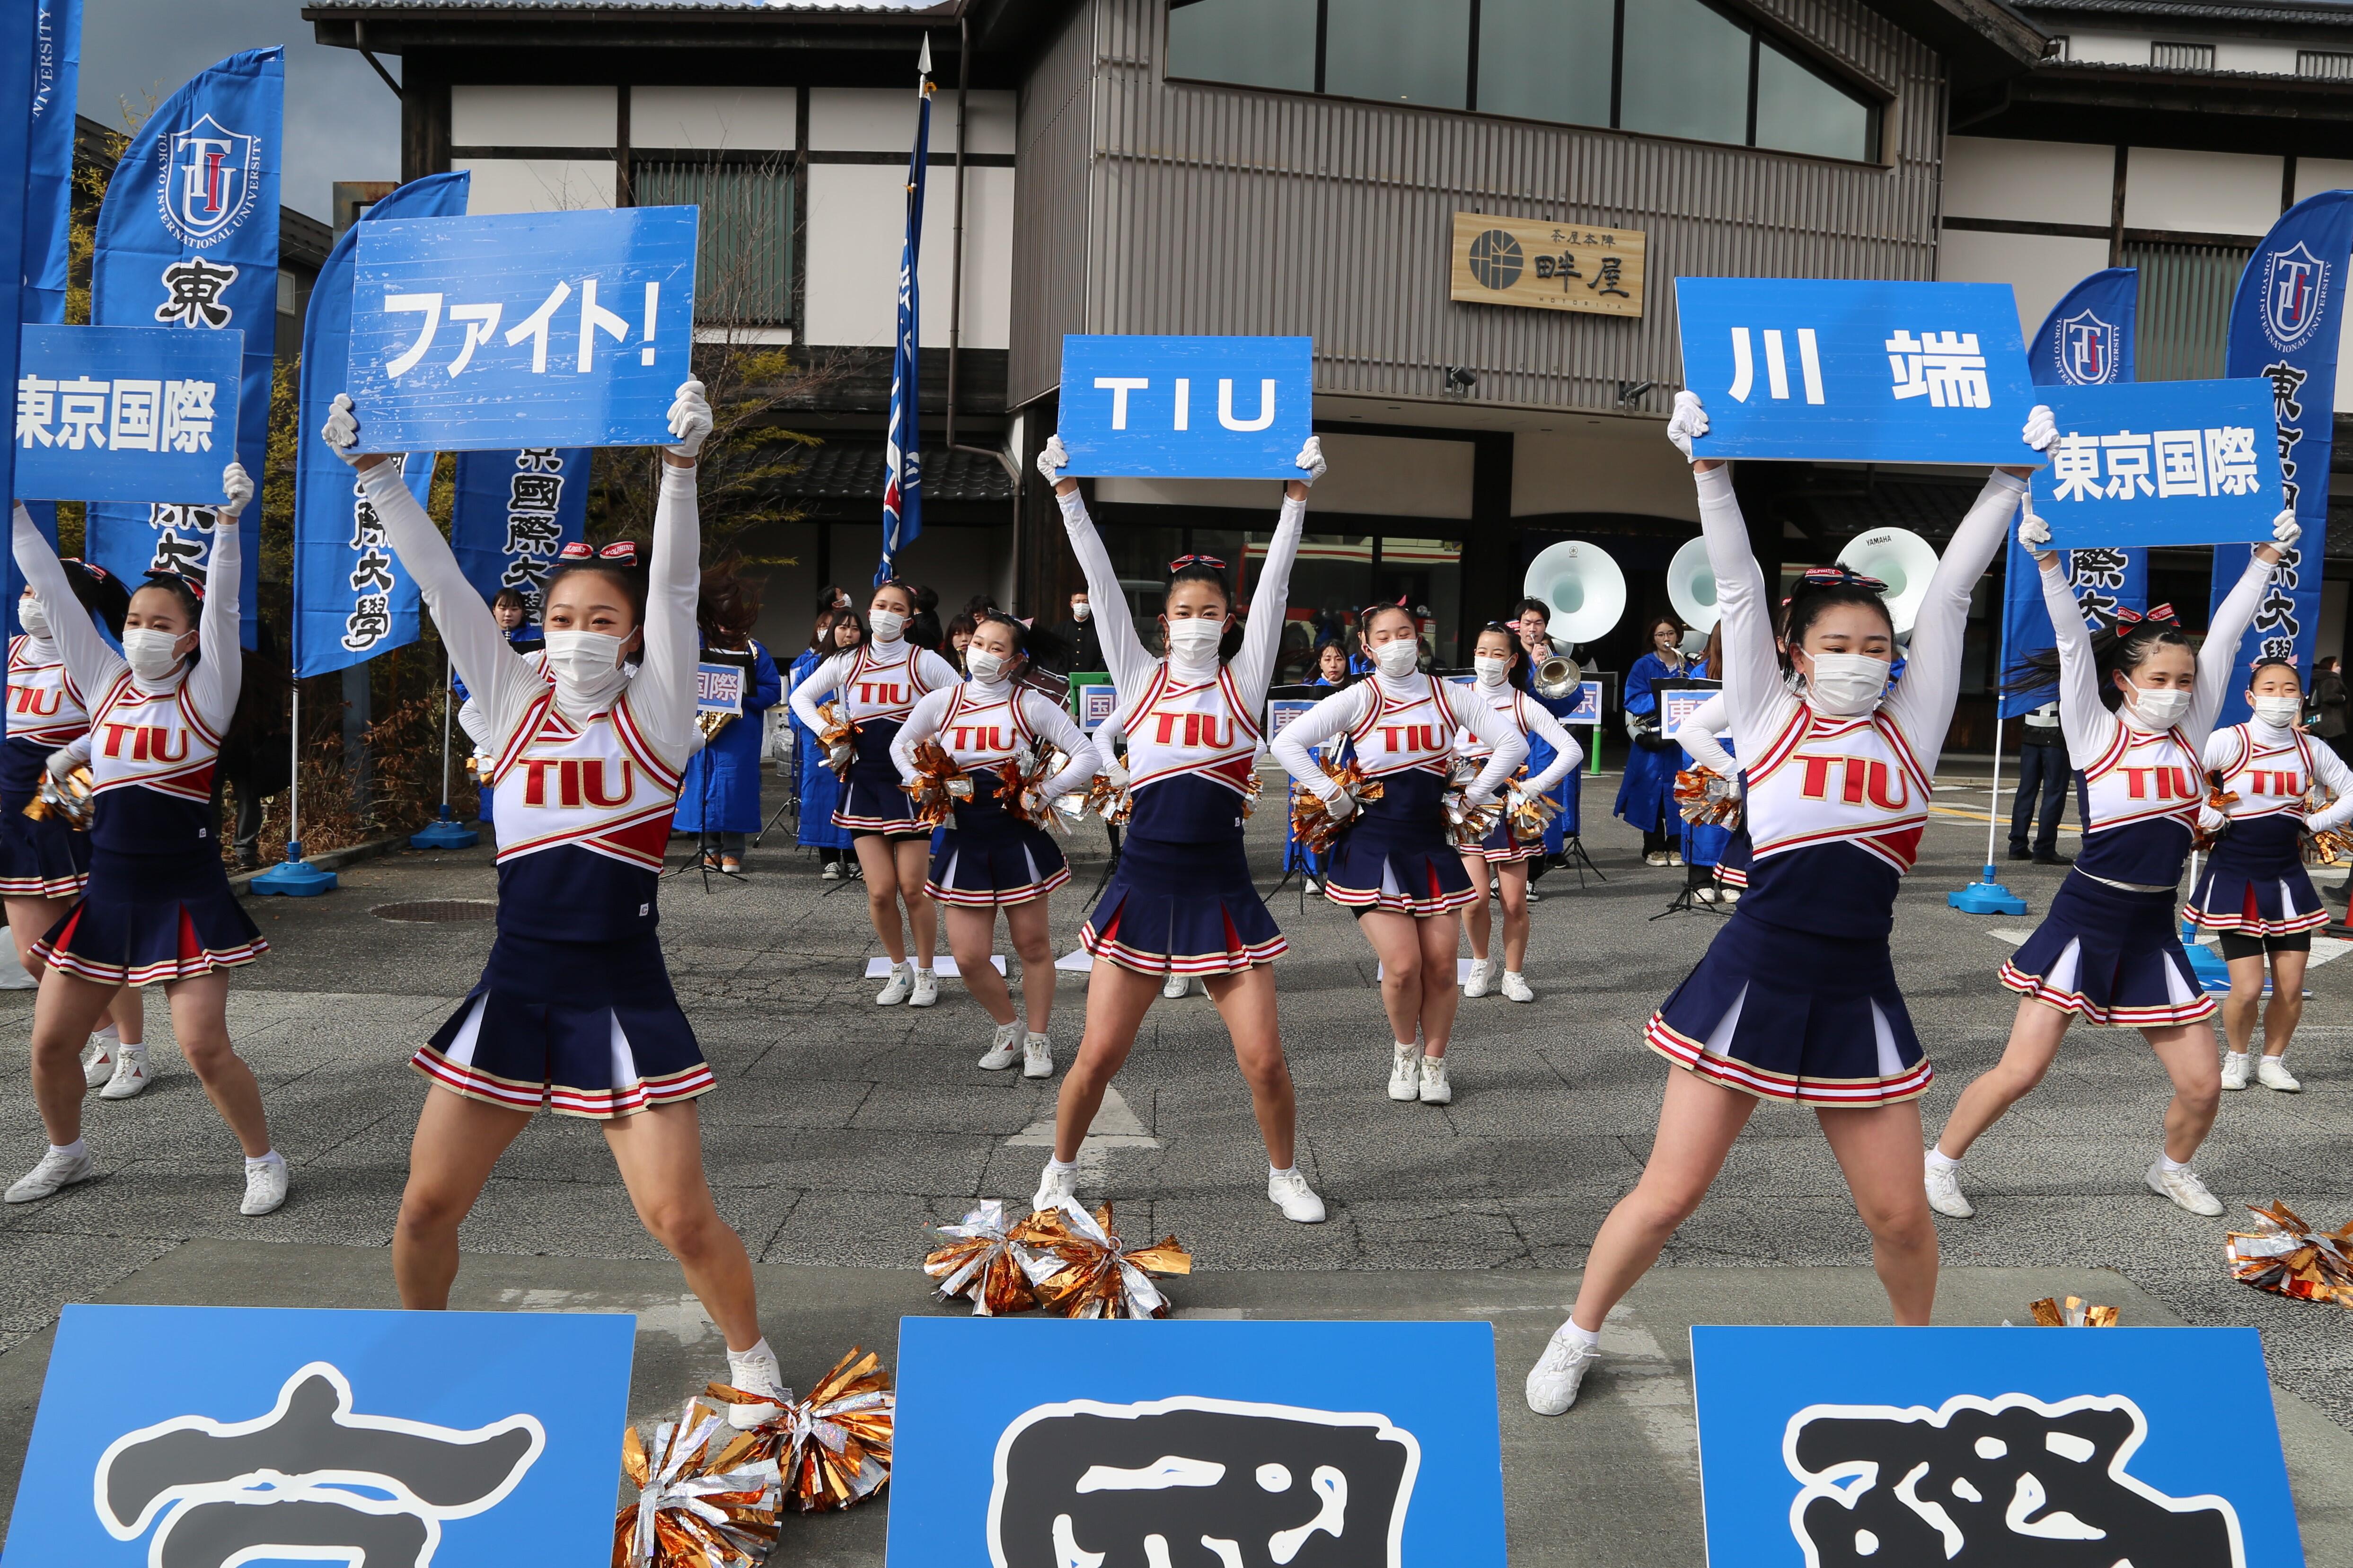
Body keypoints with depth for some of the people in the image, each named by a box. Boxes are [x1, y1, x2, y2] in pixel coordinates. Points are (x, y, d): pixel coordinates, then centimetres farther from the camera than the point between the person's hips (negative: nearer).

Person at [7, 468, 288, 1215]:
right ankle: (67, 1154, 34)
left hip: (186, 898, -5)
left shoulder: (205, 696, -5)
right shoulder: (108, 682, 7)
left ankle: (263, 1160, 11)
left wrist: (227, 520, -29)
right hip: (106, 894, 5)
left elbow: (222, 605, -18)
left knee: (206, 1049, -9)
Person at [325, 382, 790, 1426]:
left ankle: (750, 1357, 23)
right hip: (513, 990, 4)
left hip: (623, 999, -3)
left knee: (681, 1219, -4)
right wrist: (374, 474, -8)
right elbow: (441, 585, -1)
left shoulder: (654, 715, -3)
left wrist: (680, 468, -27)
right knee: (425, 1206, 9)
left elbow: (675, 589, -16)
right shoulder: (514, 704, 6)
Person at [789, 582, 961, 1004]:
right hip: (863, 781, 2)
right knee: (880, 891, -1)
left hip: (911, 781, -2)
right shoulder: (847, 662, 6)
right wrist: (825, 730, 2)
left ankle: (925, 973, 18)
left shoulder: (925, 662, -2)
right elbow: (801, 697, 16)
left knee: (912, 888, -1)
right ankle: (899, 970, 19)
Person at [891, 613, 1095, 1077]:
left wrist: (1044, 792, -12)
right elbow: (901, 746, 17)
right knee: (969, 957, 1)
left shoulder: (1031, 706, -5)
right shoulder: (942, 703, 1)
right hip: (964, 842, 2)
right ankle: (1008, 1031, 26)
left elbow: (1087, 755, -3)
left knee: (1033, 944, 7)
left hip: (1019, 840, -2)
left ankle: (1038, 1040, 25)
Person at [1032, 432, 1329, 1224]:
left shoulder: (1244, 680, 3)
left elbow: (1273, 583, -3)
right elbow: (1101, 581, 0)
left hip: (1221, 896, 0)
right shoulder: (1139, 677, 4)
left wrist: (1298, 494, -7)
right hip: (1142, 890, 0)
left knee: (1264, 1060, 0)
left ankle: (1285, 1175, 26)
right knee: (1097, 1056, 3)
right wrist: (1067, 492, -3)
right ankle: (1061, 1172, 27)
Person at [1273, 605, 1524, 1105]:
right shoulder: (1358, 699, -5)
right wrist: (1335, 797, -9)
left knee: (1441, 965, 0)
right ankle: (1405, 1052, 19)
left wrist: (1472, 797, 1)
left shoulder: (1448, 697, 3)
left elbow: (1513, 743, 7)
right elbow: (1286, 744, -10)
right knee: (1403, 966, -10)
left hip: (1432, 843, 3)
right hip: (1373, 844, -3)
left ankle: (1434, 1062, 22)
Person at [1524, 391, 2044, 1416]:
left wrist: (2012, 477, 5)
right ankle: (1578, 1337, 24)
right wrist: (1710, 466, -8)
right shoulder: (1768, 720, 1)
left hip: (1857, 996, 2)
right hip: (1749, 980, -2)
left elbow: (1950, 594, 5)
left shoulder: (1910, 730, 6)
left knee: (1898, 1215, 9)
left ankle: (1918, 1341, 40)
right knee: (1669, 1192, 3)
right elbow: (1738, 588, -4)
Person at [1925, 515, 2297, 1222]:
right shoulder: (2094, 734, -4)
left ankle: (2172, 1168, 36)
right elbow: (2072, 642, -14)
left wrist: (2267, 556, 4)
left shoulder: (2190, 736, 6)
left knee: (2202, 1084, 6)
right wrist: (2047, 559, -22)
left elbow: (2226, 634, 4)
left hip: (2153, 933, 5)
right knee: (2019, 1070, -7)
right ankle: (1941, 1161, 13)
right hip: (2082, 922, -4)